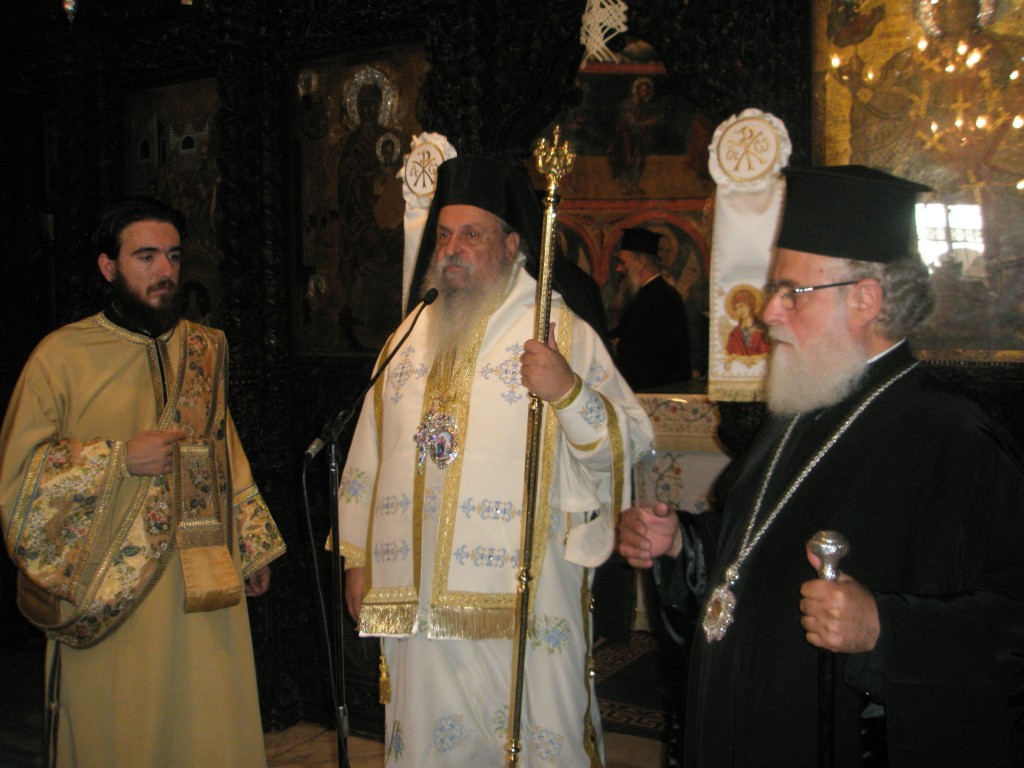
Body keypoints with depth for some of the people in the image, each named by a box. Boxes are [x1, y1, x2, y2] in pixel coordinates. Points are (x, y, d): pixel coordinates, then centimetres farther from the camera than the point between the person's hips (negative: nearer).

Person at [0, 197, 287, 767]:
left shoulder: (205, 350, 11)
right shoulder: (64, 355, -2)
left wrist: (253, 544, 17)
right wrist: (121, 458, -13)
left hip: (205, 587, 3)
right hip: (107, 594, -3)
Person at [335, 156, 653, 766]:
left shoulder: (559, 330, -1)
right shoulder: (411, 336, 13)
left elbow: (629, 441, -8)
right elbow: (369, 455, 16)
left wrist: (569, 391, -24)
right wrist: (357, 559, 14)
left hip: (521, 600, -4)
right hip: (416, 599, 5)